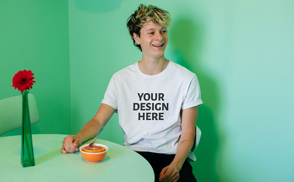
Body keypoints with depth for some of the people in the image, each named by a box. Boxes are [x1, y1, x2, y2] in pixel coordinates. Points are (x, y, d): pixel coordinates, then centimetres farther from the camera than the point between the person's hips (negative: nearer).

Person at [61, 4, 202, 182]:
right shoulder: (121, 79, 5)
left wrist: (175, 166, -16)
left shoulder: (186, 79, 0)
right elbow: (98, 121, 4)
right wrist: (78, 138, -17)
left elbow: (188, 133, 0)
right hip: (132, 154, 1)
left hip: (172, 156, -1)